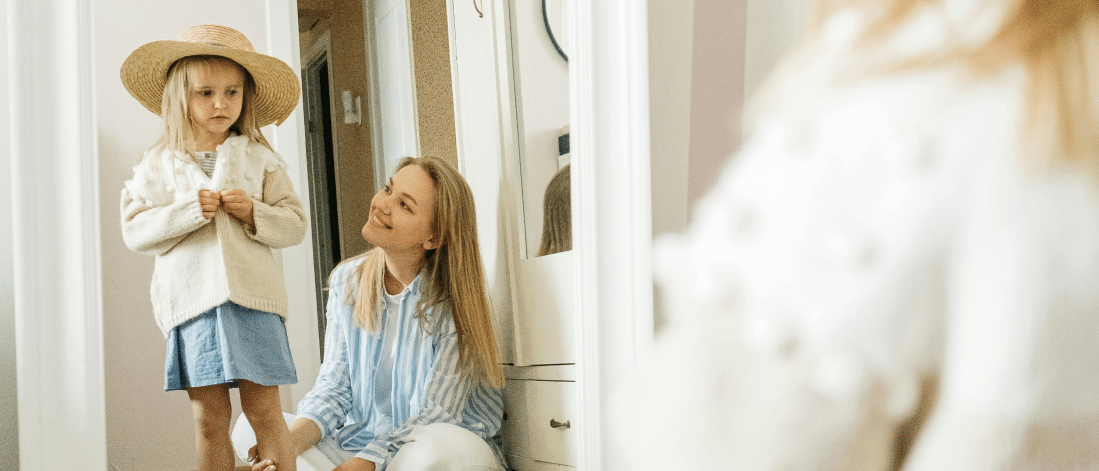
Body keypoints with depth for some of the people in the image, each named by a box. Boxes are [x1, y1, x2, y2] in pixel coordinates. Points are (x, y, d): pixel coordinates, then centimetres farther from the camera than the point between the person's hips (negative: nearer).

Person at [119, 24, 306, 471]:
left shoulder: (260, 159, 9)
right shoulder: (160, 163, 9)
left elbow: (294, 224, 8)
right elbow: (134, 230, 3)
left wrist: (253, 212, -10)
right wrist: (188, 211, -11)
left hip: (251, 295, 0)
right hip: (190, 297, 1)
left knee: (263, 408, -2)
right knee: (208, 415, 4)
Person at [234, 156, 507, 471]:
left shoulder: (452, 301, -14)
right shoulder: (347, 280, 1)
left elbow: (434, 416, -15)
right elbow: (334, 386, 1)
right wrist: (290, 441, -19)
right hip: (361, 445, 5)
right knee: (251, 427, -11)